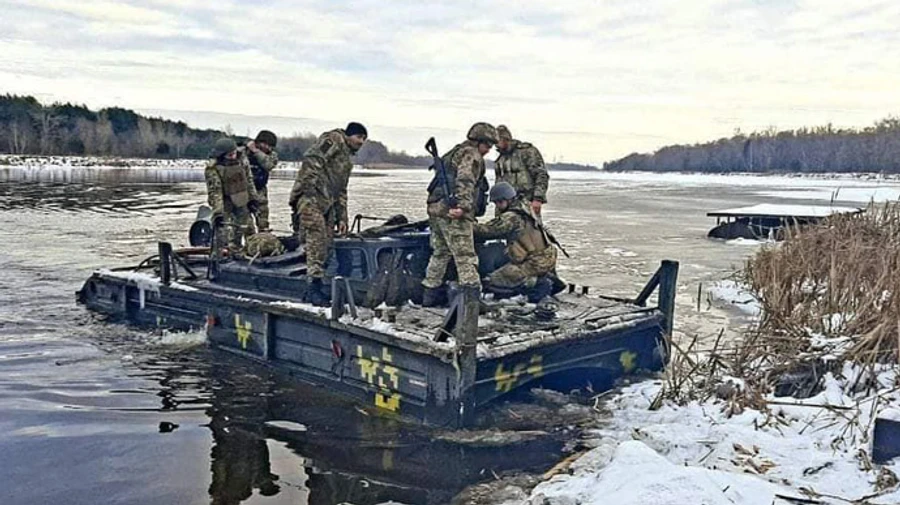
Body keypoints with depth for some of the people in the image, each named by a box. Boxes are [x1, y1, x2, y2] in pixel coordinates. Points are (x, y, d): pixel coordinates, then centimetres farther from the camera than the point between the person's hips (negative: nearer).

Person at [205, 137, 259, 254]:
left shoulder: (240, 162, -1)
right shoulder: (213, 169, -19)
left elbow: (249, 180, 11)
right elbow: (214, 192, -23)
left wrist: (253, 198, 12)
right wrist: (218, 212, -29)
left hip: (242, 204, 6)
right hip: (225, 207, -6)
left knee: (249, 231, 19)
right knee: (225, 239, -9)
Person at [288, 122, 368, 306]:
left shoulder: (347, 159, 29)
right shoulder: (334, 140, 1)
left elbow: (341, 191, 31)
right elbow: (312, 160, -15)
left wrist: (342, 218, 25)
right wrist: (311, 185, -23)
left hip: (327, 204, 9)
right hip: (311, 197, -9)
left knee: (326, 243, 3)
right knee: (317, 239, -18)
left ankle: (315, 289, 6)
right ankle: (315, 286, -20)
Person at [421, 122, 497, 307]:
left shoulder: (455, 152, 27)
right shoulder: (472, 155, -5)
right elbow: (465, 181, -20)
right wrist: (463, 206, -31)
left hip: (435, 207, 9)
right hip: (452, 211, -9)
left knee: (440, 252, 17)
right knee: (465, 255, -10)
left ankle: (431, 293, 22)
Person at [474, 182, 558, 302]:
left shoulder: (511, 217, -16)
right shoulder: (525, 210, 12)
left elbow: (486, 230, -12)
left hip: (535, 264, -9)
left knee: (492, 282, -7)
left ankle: (536, 284, -9)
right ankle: (540, 281, 10)